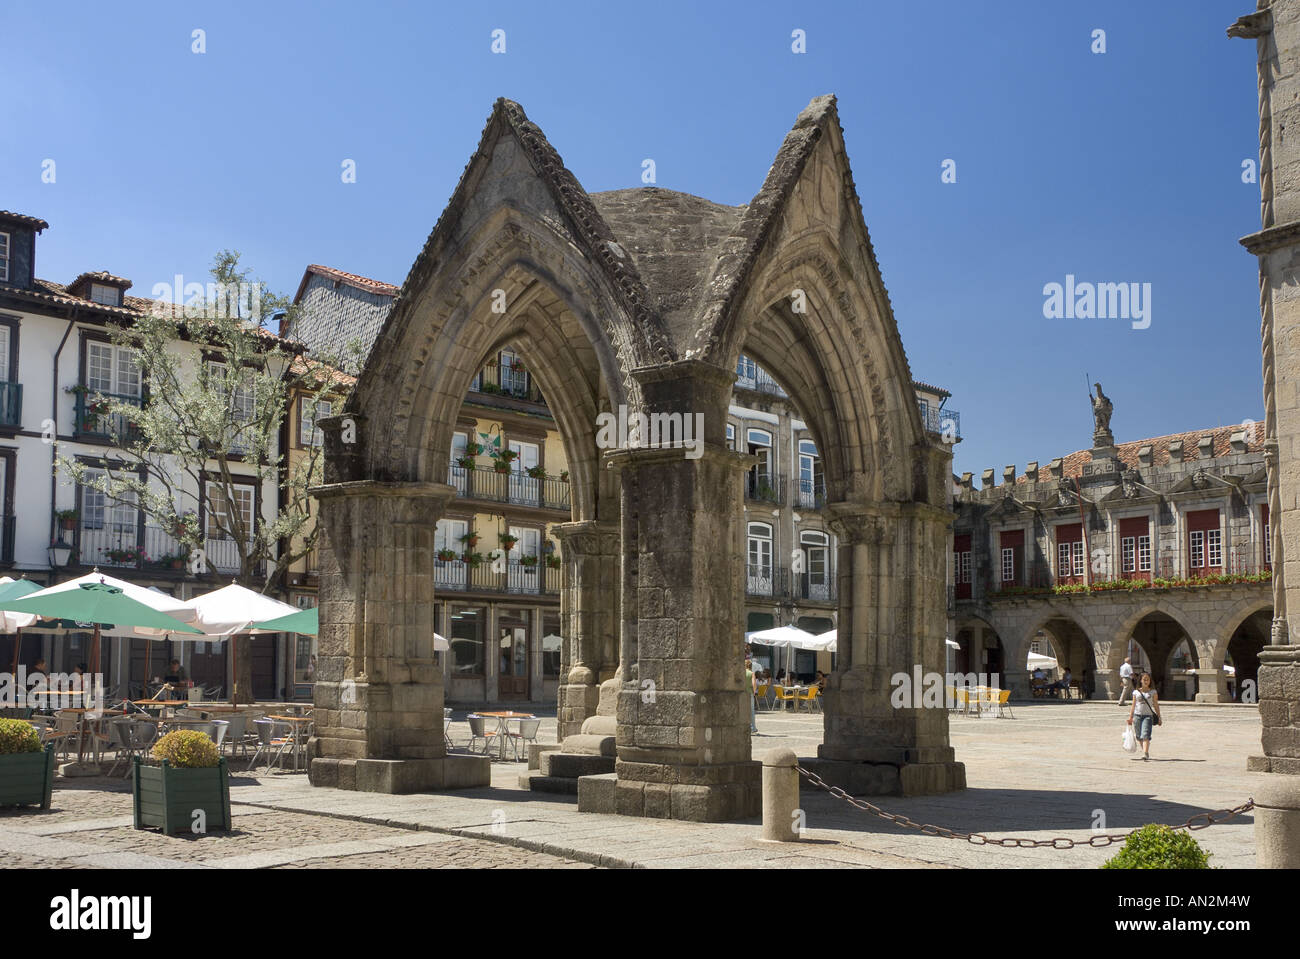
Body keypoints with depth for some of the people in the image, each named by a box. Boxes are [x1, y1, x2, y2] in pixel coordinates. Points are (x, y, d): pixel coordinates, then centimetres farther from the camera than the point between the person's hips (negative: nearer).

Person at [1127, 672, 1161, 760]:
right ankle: (1146, 752, 24)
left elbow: (1156, 705, 8)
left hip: (1148, 716, -3)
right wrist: (1130, 717, 11)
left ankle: (1145, 754, -25)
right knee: (1139, 736, 8)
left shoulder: (1153, 692, 6)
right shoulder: (1136, 692, 9)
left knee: (1145, 735, -17)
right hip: (1137, 715, 3)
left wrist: (1159, 717, 5)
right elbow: (1133, 705, 13)